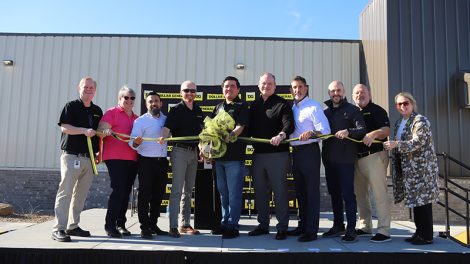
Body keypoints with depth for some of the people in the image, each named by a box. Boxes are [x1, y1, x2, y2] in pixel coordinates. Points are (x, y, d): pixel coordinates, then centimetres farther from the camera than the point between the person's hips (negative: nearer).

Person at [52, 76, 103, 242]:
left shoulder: (97, 111, 17)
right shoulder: (71, 106, 1)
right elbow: (64, 127, -11)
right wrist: (84, 131, -22)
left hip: (90, 158, 6)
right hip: (71, 156, -6)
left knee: (81, 193, 9)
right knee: (66, 191, -8)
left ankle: (72, 226, 17)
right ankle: (59, 229, -6)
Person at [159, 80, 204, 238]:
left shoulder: (198, 111, 13)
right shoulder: (176, 109, -5)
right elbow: (167, 127, -19)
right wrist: (163, 137, -39)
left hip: (193, 151, 6)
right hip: (180, 150, -6)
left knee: (188, 190, 11)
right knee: (177, 189, -8)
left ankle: (185, 224, 20)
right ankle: (173, 226, -4)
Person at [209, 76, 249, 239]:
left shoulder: (242, 107, 1)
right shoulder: (218, 107, 19)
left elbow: (240, 127, -13)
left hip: (234, 156, -6)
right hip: (218, 155, 6)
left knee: (234, 193, -2)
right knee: (222, 192, 13)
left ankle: (232, 225, 7)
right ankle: (224, 222, 24)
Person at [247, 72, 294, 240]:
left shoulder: (282, 104, -2)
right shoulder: (254, 105, 16)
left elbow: (289, 124, -16)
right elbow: (250, 127, 17)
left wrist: (281, 135, -34)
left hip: (277, 154, -6)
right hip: (258, 154, 6)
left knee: (279, 191, -1)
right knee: (259, 191, 12)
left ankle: (282, 227, 9)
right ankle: (263, 225, 24)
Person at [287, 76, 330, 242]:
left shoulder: (314, 106, -5)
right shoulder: (291, 108, 15)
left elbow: (325, 130, -14)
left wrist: (311, 133, -30)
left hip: (310, 151, -7)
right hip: (295, 152, 7)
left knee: (312, 191, -3)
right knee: (300, 191, 13)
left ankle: (311, 230, 2)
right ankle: (302, 226, 24)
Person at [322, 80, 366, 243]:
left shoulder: (352, 110, 0)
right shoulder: (326, 112, 17)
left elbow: (362, 130, -12)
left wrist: (348, 132, -29)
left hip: (345, 158, -6)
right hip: (329, 158, 6)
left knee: (347, 193, -4)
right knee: (334, 193, 13)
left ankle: (351, 229, 3)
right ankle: (338, 226, 24)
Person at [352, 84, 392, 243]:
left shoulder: (376, 110, 0)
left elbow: (386, 130, -13)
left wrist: (373, 134, -30)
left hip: (374, 156, -7)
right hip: (357, 157, 7)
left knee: (379, 193, -7)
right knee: (360, 193, 11)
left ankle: (384, 231, -2)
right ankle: (365, 226, 23)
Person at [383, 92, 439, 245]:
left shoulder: (420, 121, -10)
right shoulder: (399, 123, 15)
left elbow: (417, 142, -21)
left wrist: (396, 144, -28)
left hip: (421, 166, -8)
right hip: (408, 168, 8)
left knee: (422, 200, -4)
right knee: (415, 200, 12)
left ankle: (426, 236, 5)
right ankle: (419, 232, 22)